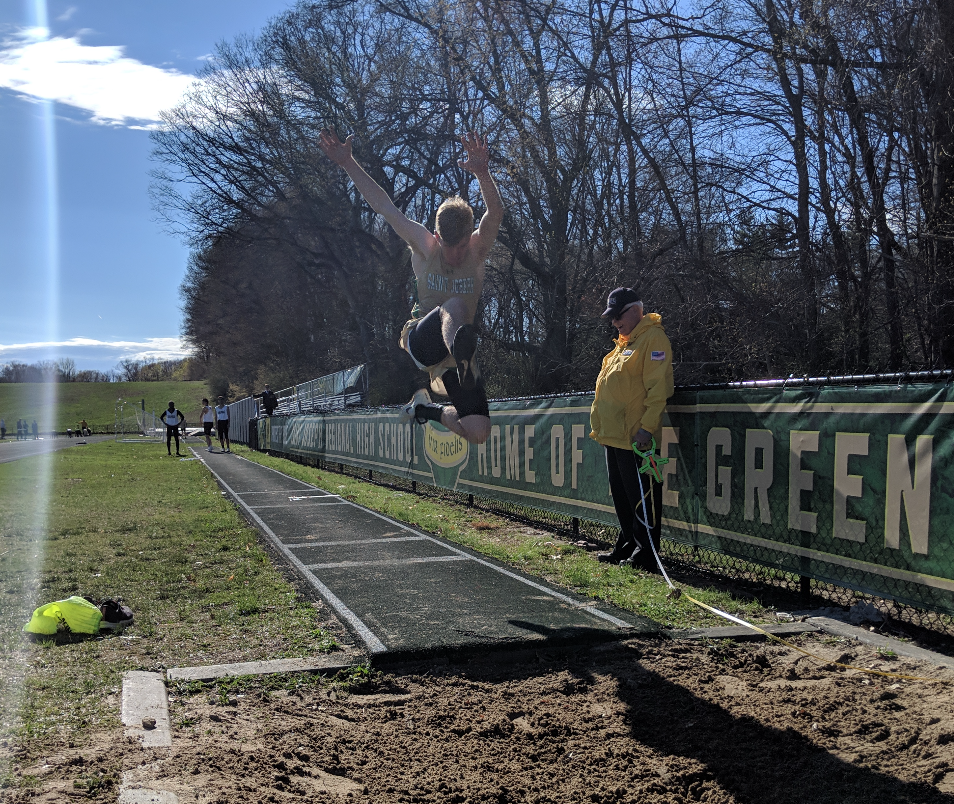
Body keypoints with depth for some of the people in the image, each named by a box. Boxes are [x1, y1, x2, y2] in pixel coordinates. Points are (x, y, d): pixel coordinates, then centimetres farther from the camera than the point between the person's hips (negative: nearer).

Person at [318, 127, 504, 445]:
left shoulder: (478, 250, -7)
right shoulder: (424, 248, -4)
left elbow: (495, 213, -28)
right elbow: (385, 206, -5)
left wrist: (482, 173, -48)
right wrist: (347, 162, -8)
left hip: (455, 342, 2)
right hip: (420, 340, -2)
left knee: (478, 433, -10)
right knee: (455, 304, -37)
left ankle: (428, 409, 16)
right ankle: (464, 360, -70)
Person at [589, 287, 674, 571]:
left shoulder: (653, 338, -10)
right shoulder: (624, 343, 20)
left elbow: (659, 388, -19)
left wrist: (647, 427, -23)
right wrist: (601, 425, 20)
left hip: (635, 438, -10)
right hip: (614, 436, 10)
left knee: (641, 498, -3)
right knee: (621, 495, 17)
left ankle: (645, 555, 4)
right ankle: (627, 546, 28)